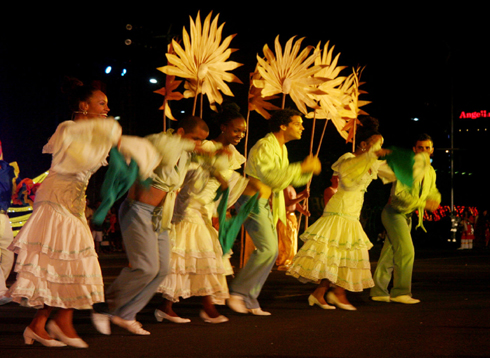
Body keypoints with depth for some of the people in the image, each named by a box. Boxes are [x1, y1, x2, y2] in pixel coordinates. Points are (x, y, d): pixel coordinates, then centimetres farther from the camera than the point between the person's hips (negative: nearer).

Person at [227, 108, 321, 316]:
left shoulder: (282, 149, 15)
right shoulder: (264, 147, -17)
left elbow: (288, 178, 21)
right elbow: (271, 177, -30)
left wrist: (308, 170, 3)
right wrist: (301, 167, -27)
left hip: (264, 204, 10)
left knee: (270, 251, 6)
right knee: (267, 248, -18)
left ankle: (249, 301, 9)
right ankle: (237, 292, -9)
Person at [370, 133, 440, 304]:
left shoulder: (430, 172, 7)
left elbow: (433, 192, 20)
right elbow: (398, 194, -25)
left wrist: (435, 200, -5)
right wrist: (424, 203, -25)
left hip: (406, 215, 8)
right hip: (394, 212, -8)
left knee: (390, 254, 10)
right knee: (406, 251, -13)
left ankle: (379, 292, 14)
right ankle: (400, 292, -8)